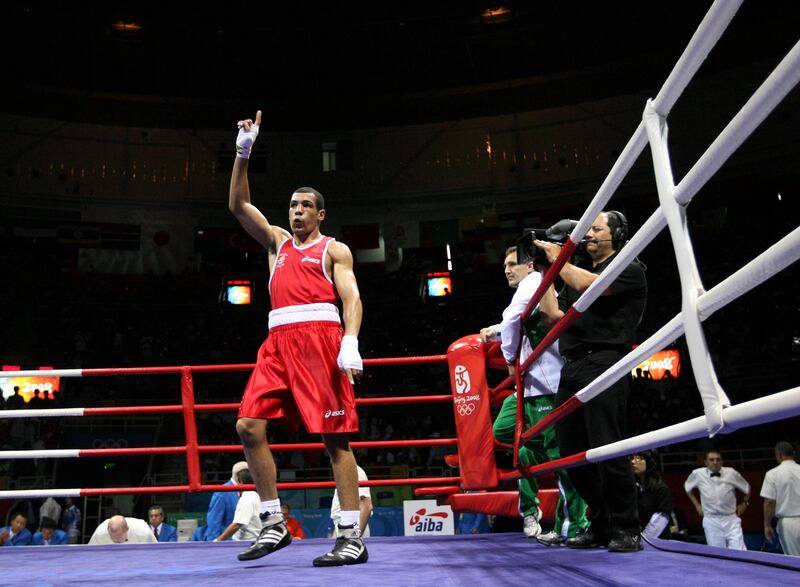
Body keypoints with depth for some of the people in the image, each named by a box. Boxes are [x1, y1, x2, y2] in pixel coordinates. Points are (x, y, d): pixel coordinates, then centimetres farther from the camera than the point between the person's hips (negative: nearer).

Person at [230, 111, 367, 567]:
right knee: (249, 425, -5)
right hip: (279, 340, 6)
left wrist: (351, 343, -19)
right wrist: (244, 151, 9)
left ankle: (353, 537, -6)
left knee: (335, 436, -8)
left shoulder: (334, 250, 11)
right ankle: (274, 524, 5)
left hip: (320, 336, -5)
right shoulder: (278, 241, 25)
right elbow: (239, 206, 18)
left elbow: (351, 297, -1)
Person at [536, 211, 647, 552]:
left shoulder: (629, 271, 3)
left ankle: (625, 529, -2)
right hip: (571, 368, 8)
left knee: (606, 448, -13)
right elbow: (552, 318, 19)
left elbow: (588, 284, -15)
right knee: (571, 452, 5)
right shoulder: (577, 273, 25)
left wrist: (558, 259, 1)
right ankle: (601, 525, 15)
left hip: (603, 365, -8)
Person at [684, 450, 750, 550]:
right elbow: (687, 487, 18)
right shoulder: (697, 474, -2)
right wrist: (697, 505, 15)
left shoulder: (731, 473, -2)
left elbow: (747, 488, 16)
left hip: (731, 519, 0)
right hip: (711, 521, 0)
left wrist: (744, 503, 13)